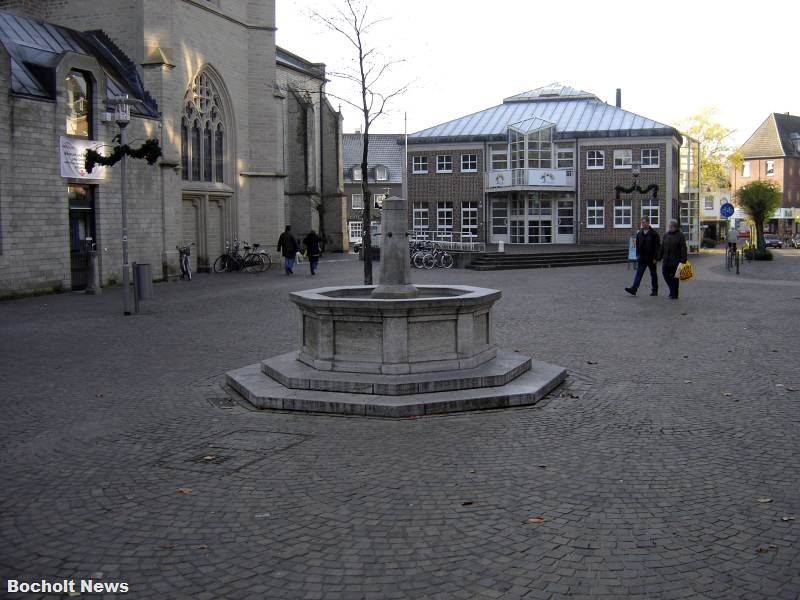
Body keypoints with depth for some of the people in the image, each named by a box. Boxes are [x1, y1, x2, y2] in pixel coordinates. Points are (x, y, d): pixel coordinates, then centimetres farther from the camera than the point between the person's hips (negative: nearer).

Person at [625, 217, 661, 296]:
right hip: (642, 258, 4)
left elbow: (657, 246, -9)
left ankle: (654, 291, 17)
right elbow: (637, 245, 15)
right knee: (639, 273, -5)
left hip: (651, 258, -4)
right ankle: (634, 289, -13)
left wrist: (655, 257, -13)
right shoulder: (639, 233, 7)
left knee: (653, 274, 8)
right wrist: (637, 255, 9)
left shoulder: (653, 233, -8)